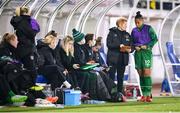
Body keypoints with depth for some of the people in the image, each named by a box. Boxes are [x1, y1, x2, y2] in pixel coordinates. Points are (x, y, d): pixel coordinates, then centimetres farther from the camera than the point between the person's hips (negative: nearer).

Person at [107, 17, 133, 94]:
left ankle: (120, 92, 13)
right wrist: (119, 46, -20)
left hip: (123, 59, 5)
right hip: (113, 58, -5)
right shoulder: (112, 33, 1)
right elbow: (109, 44, -9)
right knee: (111, 77, -6)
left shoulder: (127, 35, 15)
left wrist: (129, 49, -11)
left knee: (120, 78, 9)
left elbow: (131, 46, 12)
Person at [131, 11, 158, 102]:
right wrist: (135, 46, -3)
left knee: (147, 73, -12)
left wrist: (147, 46, -12)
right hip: (138, 53, 4)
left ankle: (148, 94, -12)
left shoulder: (148, 28, -1)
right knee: (141, 74, 3)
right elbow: (132, 42, 18)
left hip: (146, 52, -4)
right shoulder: (134, 31, 11)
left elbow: (155, 39, -1)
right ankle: (144, 95, 7)